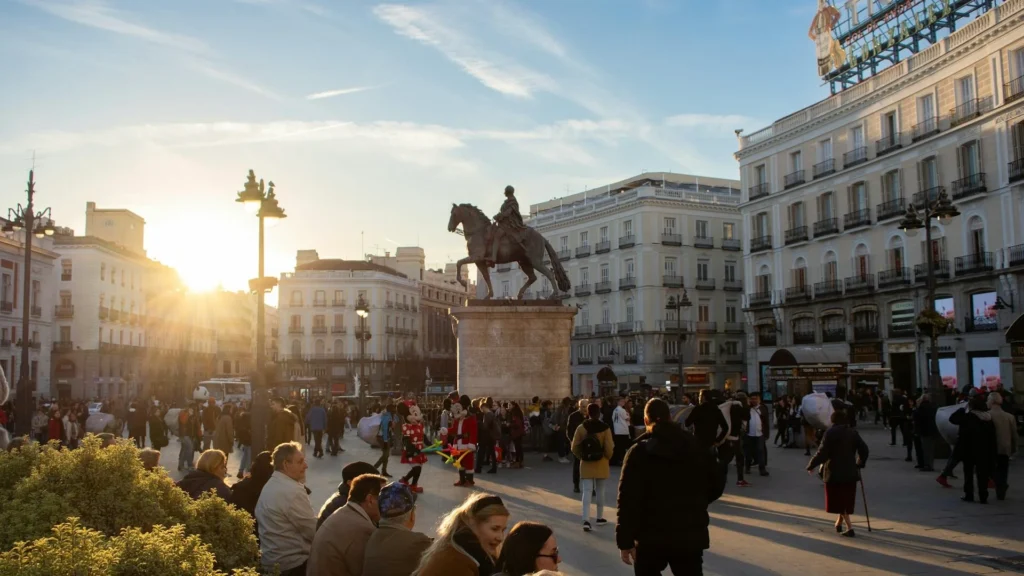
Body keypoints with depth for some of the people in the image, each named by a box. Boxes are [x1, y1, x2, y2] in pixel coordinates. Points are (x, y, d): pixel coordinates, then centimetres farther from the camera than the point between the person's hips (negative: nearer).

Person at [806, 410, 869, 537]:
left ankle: (849, 527, -6)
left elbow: (822, 453, -14)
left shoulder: (830, 432, -10)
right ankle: (839, 523, 29)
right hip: (850, 471, 5)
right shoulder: (853, 433, 6)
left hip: (834, 472, -5)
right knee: (846, 499, 18)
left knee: (838, 500, 2)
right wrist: (860, 463, 23)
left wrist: (811, 465, -4)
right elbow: (864, 449, 6)